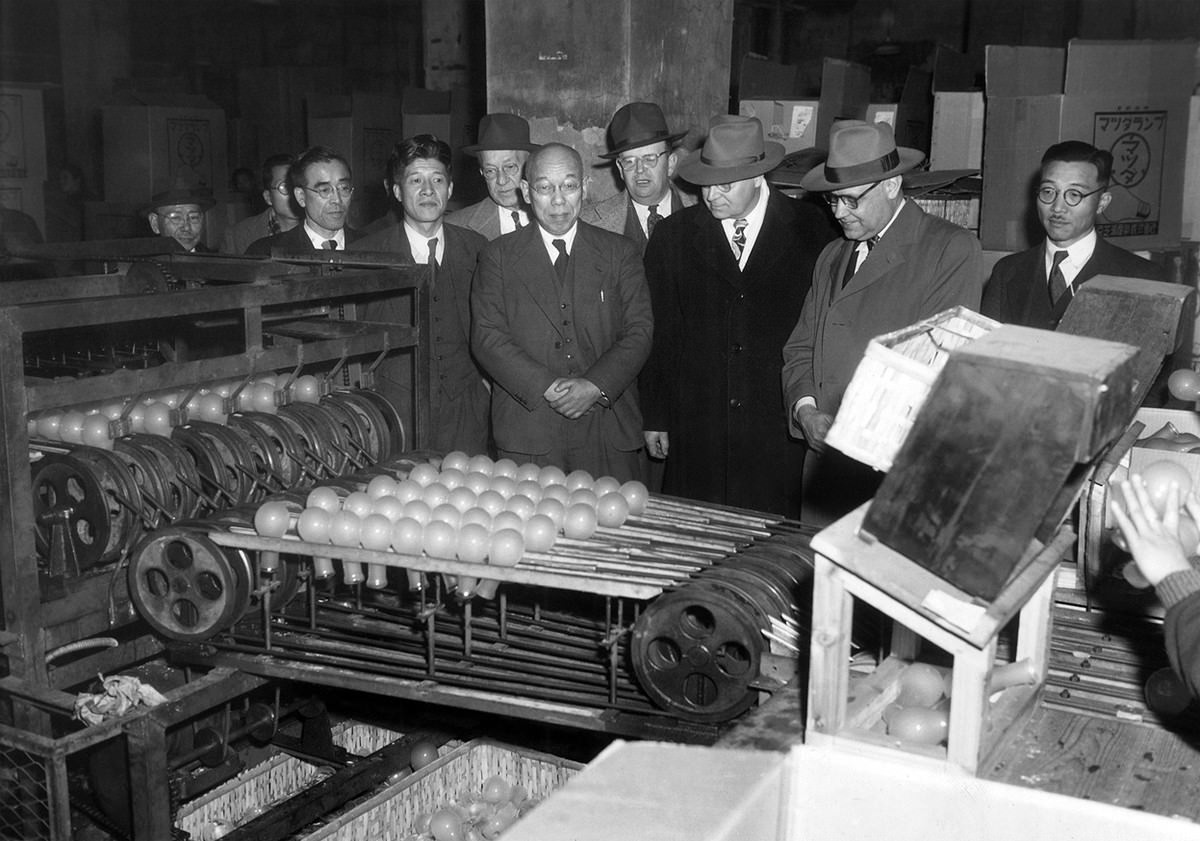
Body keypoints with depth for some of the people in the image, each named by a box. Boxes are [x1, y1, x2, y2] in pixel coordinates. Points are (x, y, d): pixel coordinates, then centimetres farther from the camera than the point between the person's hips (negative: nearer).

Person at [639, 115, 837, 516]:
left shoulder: (809, 231, 2)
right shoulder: (673, 235, 6)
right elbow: (659, 333, 7)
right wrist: (655, 419, 5)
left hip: (781, 435, -1)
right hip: (695, 434, 1)